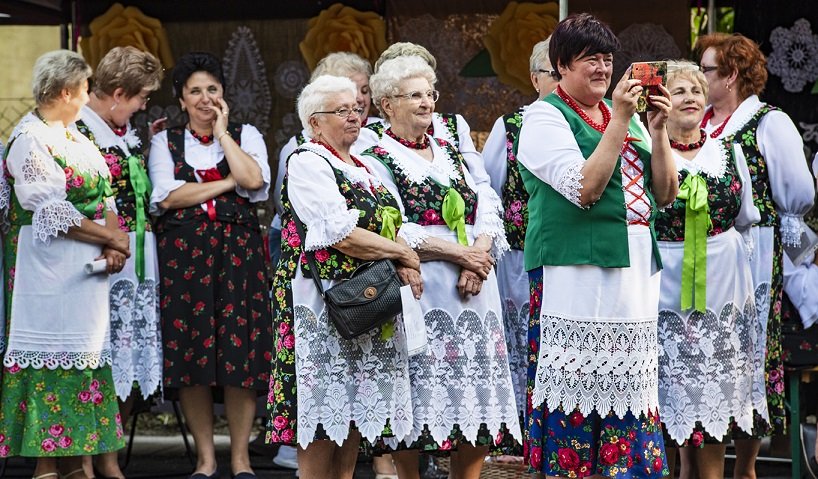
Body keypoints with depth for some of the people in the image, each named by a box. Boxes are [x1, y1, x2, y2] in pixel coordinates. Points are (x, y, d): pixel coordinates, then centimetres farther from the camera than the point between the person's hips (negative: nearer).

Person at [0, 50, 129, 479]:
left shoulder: (75, 134, 15)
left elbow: (104, 197, 10)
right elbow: (54, 215, -17)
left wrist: (114, 244, -7)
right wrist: (111, 239, -12)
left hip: (89, 267, 8)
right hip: (50, 271, -8)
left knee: (82, 357, 8)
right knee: (51, 360, -5)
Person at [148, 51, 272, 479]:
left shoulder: (246, 136, 11)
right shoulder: (165, 142, 11)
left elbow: (254, 181, -8)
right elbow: (167, 197, -4)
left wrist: (222, 132, -3)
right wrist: (227, 183, -5)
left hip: (238, 251, 0)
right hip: (182, 253, 0)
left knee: (240, 349, -5)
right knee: (189, 351, -2)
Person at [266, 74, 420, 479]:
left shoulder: (362, 169, 20)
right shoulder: (308, 163, -6)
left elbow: (390, 227, 18)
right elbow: (341, 234, -17)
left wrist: (403, 264, -4)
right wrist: (402, 253, -7)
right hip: (323, 306, -8)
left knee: (352, 424, 6)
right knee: (321, 431, -9)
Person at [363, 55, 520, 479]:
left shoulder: (450, 153, 19)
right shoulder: (377, 160, 0)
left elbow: (488, 213, 10)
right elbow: (394, 232, -11)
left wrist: (478, 257, -9)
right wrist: (459, 254, -14)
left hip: (473, 292, 6)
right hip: (419, 295, -6)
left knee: (478, 409, 3)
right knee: (417, 409, -6)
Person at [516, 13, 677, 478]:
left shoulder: (624, 114, 16)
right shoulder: (546, 117, -2)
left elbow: (665, 193, 11)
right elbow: (585, 189, -15)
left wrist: (657, 130, -1)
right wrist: (620, 121, -15)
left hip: (636, 271, 6)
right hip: (578, 273, -6)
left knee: (628, 386, 6)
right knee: (578, 388, -7)